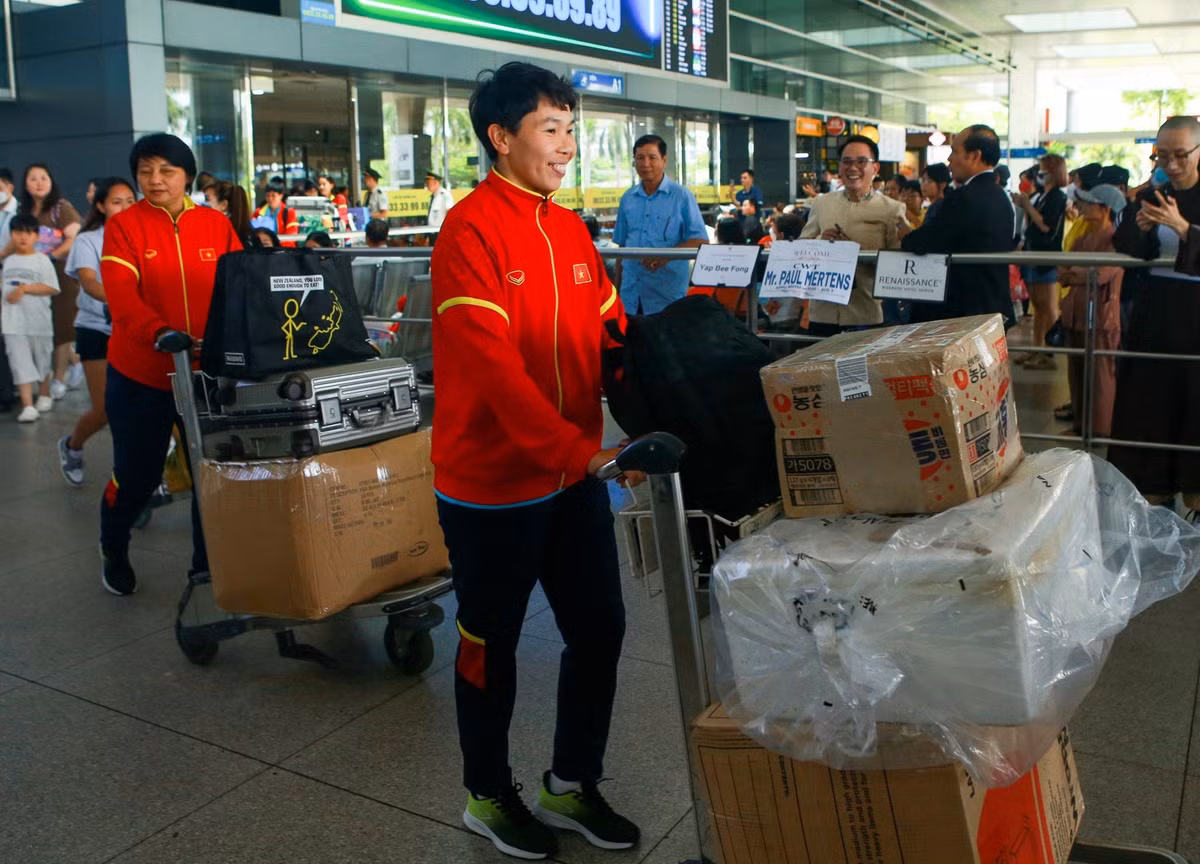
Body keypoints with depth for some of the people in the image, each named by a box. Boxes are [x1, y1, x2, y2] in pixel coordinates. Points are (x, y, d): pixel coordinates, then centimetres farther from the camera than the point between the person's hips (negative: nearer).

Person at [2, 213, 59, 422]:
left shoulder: (42, 260, -4)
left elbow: (52, 288, -12)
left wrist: (24, 289, -17)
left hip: (38, 320, -2)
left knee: (41, 359, 13)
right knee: (20, 362, -5)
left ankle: (44, 395, 34)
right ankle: (28, 406, -9)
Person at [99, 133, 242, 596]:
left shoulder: (217, 225, 4)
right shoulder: (123, 226, -5)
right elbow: (121, 297, -18)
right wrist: (161, 333, -35)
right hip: (140, 375, -2)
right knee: (137, 475, 10)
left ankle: (208, 560, 28)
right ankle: (113, 550, 39)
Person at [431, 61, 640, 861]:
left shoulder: (571, 230, 8)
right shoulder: (470, 230, -16)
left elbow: (612, 337, 10)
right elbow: (492, 364, -24)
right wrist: (581, 451, -29)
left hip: (574, 475, 7)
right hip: (494, 483, -7)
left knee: (600, 627, 13)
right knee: (492, 643, 11)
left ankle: (573, 783, 34)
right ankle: (488, 794, 33)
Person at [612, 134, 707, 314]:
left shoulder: (681, 196, -1)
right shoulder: (628, 198, 12)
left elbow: (700, 241, -5)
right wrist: (617, 284, 15)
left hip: (666, 292, -4)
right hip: (630, 292, 4)